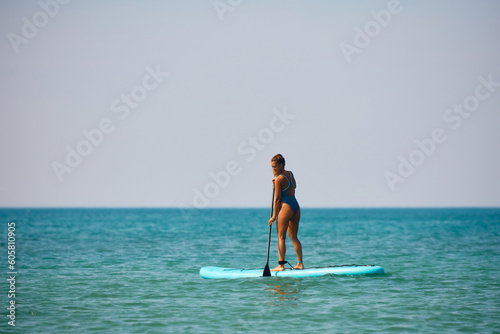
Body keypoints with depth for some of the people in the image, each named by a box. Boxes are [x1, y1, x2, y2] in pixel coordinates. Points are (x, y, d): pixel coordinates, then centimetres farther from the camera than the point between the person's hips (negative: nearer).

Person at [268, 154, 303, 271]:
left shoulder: (279, 179, -11)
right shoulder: (290, 174, 11)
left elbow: (277, 199, -11)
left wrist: (274, 216, -6)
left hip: (286, 207, -8)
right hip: (296, 206, 8)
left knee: (281, 237, -4)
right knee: (294, 237, 13)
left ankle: (281, 265, -9)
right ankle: (300, 263, 8)